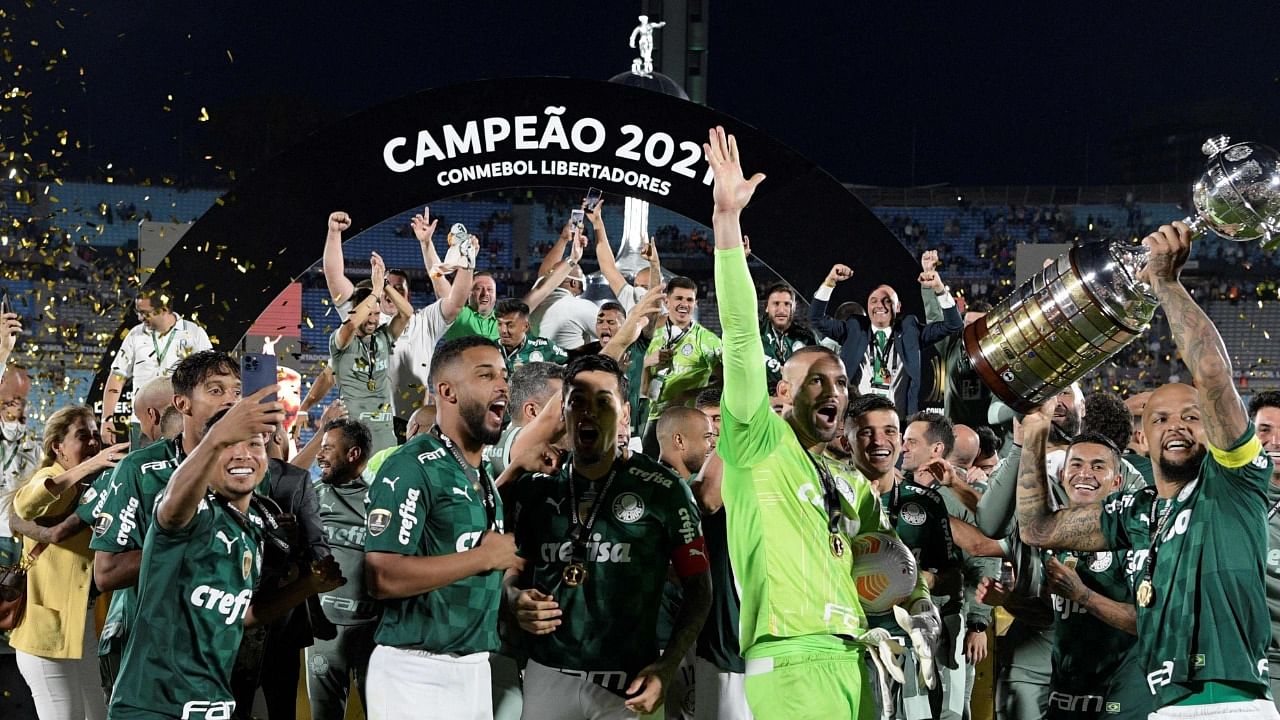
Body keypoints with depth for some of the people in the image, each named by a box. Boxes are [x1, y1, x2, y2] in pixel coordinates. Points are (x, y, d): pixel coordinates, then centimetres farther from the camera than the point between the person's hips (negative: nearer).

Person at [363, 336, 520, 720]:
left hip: (474, 670, 8)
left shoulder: (484, 477, 14)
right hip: (417, 673, -8)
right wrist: (485, 556, -16)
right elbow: (383, 577, -24)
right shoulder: (412, 467, -14)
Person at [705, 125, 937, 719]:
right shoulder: (759, 444, 5)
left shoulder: (855, 487, 25)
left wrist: (920, 616, 6)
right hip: (793, 663, -7)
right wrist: (727, 220, -12)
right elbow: (742, 337, -5)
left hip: (859, 665, 7)